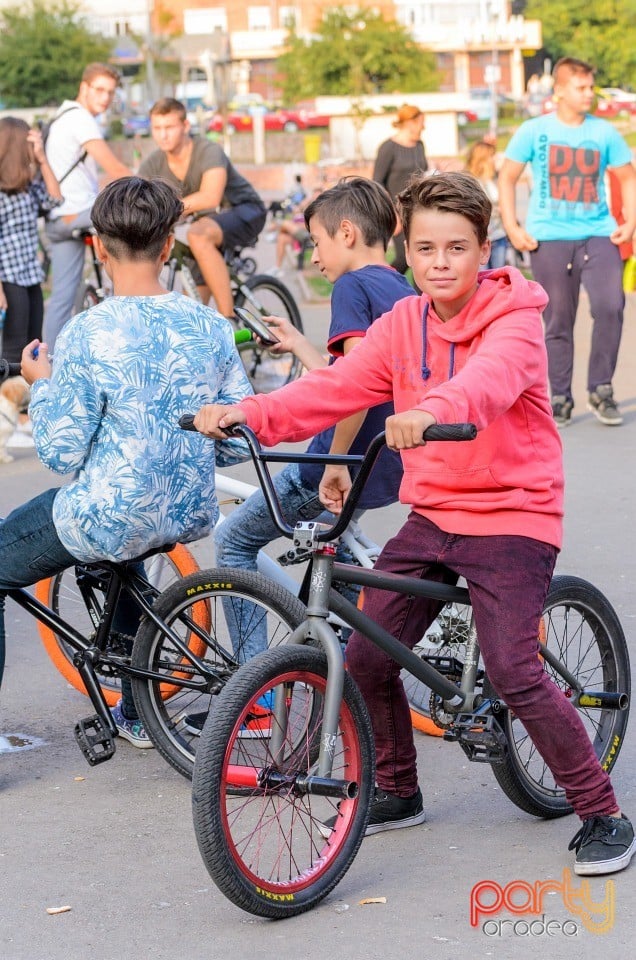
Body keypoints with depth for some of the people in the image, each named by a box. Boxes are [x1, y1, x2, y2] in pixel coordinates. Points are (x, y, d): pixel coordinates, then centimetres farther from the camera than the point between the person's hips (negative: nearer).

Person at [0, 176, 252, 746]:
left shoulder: (88, 335, -19)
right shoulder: (211, 327, -4)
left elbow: (62, 453, -15)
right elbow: (240, 444, 2)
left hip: (107, 517, -6)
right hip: (190, 515, 6)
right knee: (118, 556, 38)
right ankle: (139, 713, 43)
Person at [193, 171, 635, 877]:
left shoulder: (515, 320, -13)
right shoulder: (403, 324, 5)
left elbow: (490, 378, -35)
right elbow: (335, 388, -5)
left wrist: (431, 411, -57)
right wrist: (246, 415, -21)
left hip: (511, 515, -6)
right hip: (430, 514, 6)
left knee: (513, 672, -17)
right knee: (366, 659, 3)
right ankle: (398, 792, 27)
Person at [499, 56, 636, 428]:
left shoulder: (604, 132, 5)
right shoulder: (535, 131, 0)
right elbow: (507, 178, 5)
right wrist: (512, 226, -4)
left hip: (598, 234, 1)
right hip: (550, 238, -1)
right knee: (558, 321, 4)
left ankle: (601, 389, -1)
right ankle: (561, 399, 16)